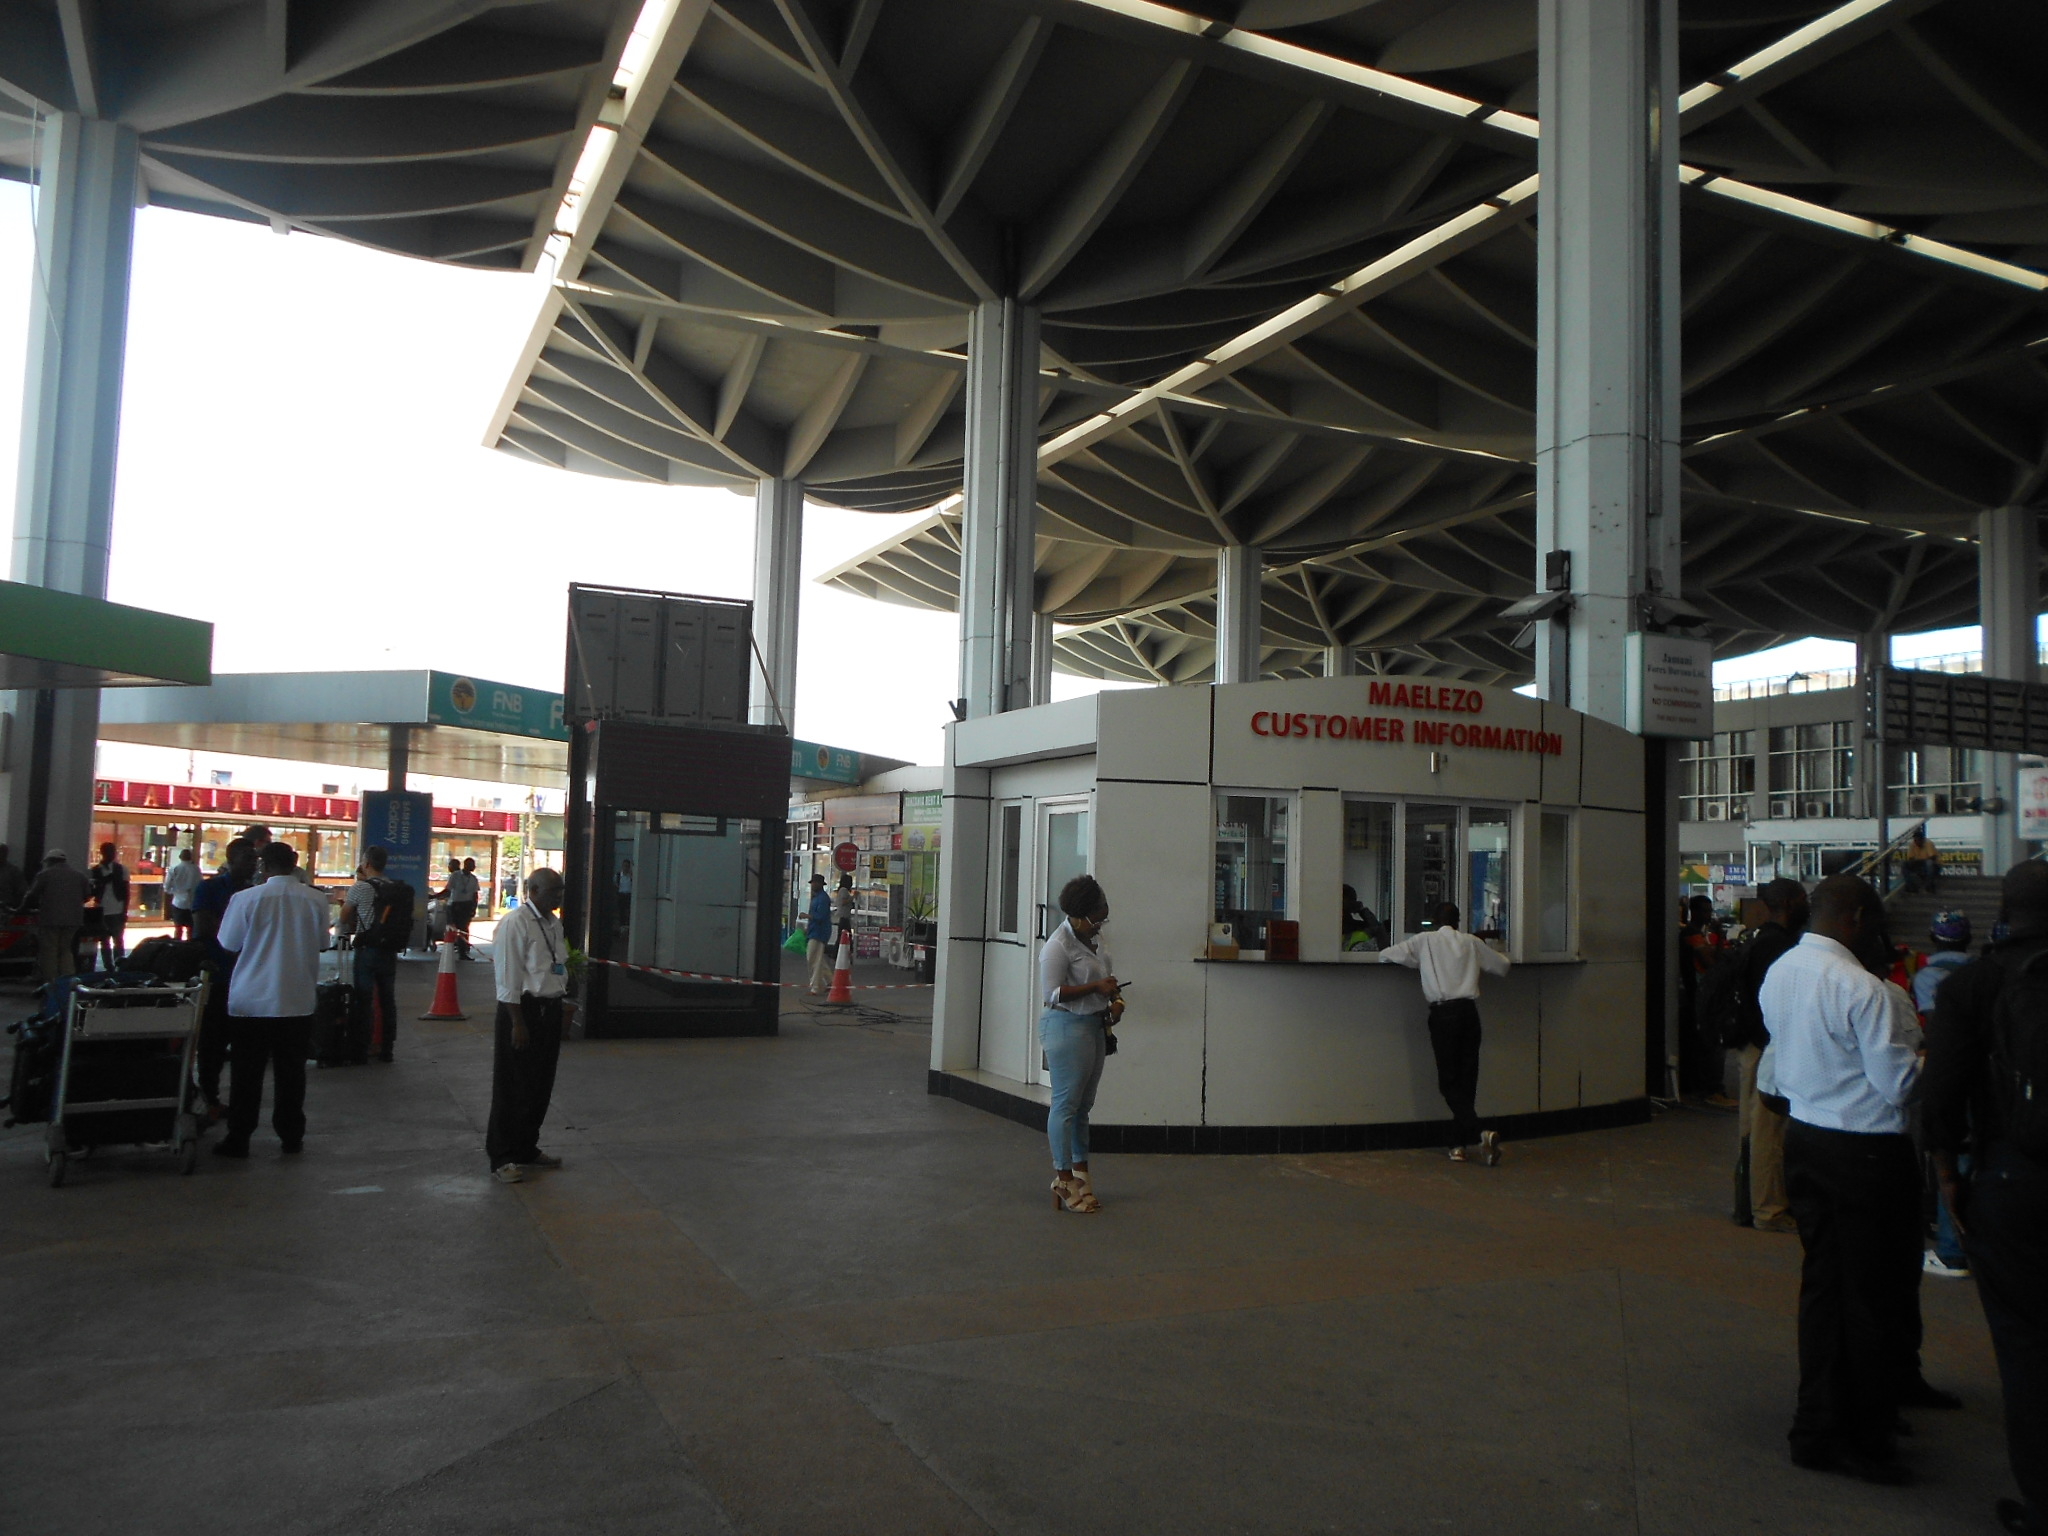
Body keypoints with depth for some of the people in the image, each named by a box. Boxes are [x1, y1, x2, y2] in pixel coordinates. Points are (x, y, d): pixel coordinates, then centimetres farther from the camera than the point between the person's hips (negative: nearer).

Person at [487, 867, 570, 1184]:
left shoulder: (554, 923, 12)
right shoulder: (515, 923, -13)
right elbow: (508, 978, -16)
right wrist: (518, 1023, -18)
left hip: (550, 1009, 8)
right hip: (524, 1009, -8)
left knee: (540, 1086, 15)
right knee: (514, 1089, 0)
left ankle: (526, 1149, 29)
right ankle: (502, 1159, 10)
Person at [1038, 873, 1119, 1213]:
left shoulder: (1093, 938, 11)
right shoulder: (1059, 945, -16)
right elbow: (1052, 993, -19)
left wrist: (1115, 998, 7)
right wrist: (1096, 987, -22)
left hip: (1093, 1027, 9)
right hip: (1067, 1028, -9)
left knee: (1083, 1104, 15)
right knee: (1066, 1104, -4)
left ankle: (1080, 1170, 23)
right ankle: (1064, 1178, 2)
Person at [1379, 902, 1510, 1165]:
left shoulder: (1425, 940, 8)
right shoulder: (1471, 942, 14)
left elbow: (1385, 956, 8)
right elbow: (1502, 966, 24)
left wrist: (1417, 961, 27)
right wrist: (1487, 951, 43)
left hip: (1443, 1013, -3)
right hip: (1469, 1010, 3)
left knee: (1449, 1081, -1)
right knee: (1467, 1080, 9)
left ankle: (1480, 1133, -20)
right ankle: (1458, 1145, 10)